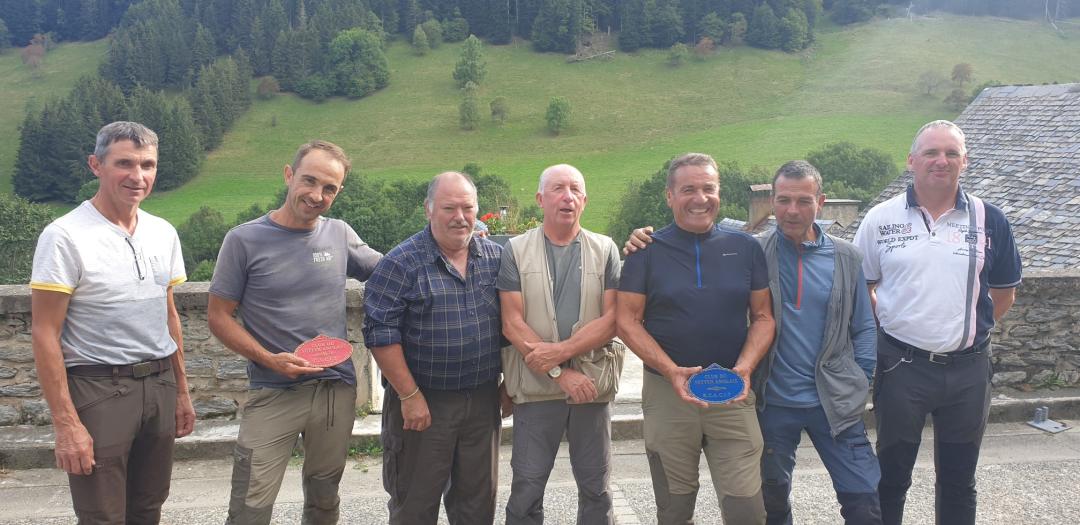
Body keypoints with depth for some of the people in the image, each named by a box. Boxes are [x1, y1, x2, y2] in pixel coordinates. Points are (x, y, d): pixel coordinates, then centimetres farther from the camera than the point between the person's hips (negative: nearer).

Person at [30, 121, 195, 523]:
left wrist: (182, 391, 15)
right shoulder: (65, 236, -12)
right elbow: (45, 335, -12)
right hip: (98, 388, -6)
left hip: (159, 384, 6)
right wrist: (66, 424, -16)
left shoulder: (164, 233, 7)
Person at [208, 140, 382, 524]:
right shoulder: (245, 240, -7)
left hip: (337, 389, 4)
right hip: (273, 393, -3)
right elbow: (219, 316, -4)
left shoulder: (340, 235, 3)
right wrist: (270, 360, -17)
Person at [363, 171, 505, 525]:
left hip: (483, 400, 4)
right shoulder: (401, 263, -9)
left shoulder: (496, 257, 5)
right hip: (423, 402, -4)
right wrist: (410, 395, -14)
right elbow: (380, 332, -12)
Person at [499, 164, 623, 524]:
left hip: (592, 385, 1)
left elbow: (612, 319, -5)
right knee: (526, 488, 6)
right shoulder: (516, 251, 0)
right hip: (536, 386, -1)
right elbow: (512, 324, -7)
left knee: (596, 487, 12)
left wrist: (561, 351, -17)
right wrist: (561, 373, -13)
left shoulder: (605, 250, 3)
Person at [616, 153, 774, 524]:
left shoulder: (745, 248, 5)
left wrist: (744, 367, -11)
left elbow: (763, 317, 7)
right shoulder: (647, 251, -1)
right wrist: (673, 371, -16)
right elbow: (626, 320, -3)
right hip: (667, 394, 0)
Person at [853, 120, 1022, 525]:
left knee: (959, 481, 15)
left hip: (967, 369, 2)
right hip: (901, 366, -1)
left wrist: (968, 328, 3)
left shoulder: (989, 220, 2)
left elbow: (1004, 294, 11)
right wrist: (889, 325, -1)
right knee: (892, 476, 12)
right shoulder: (881, 219, -2)